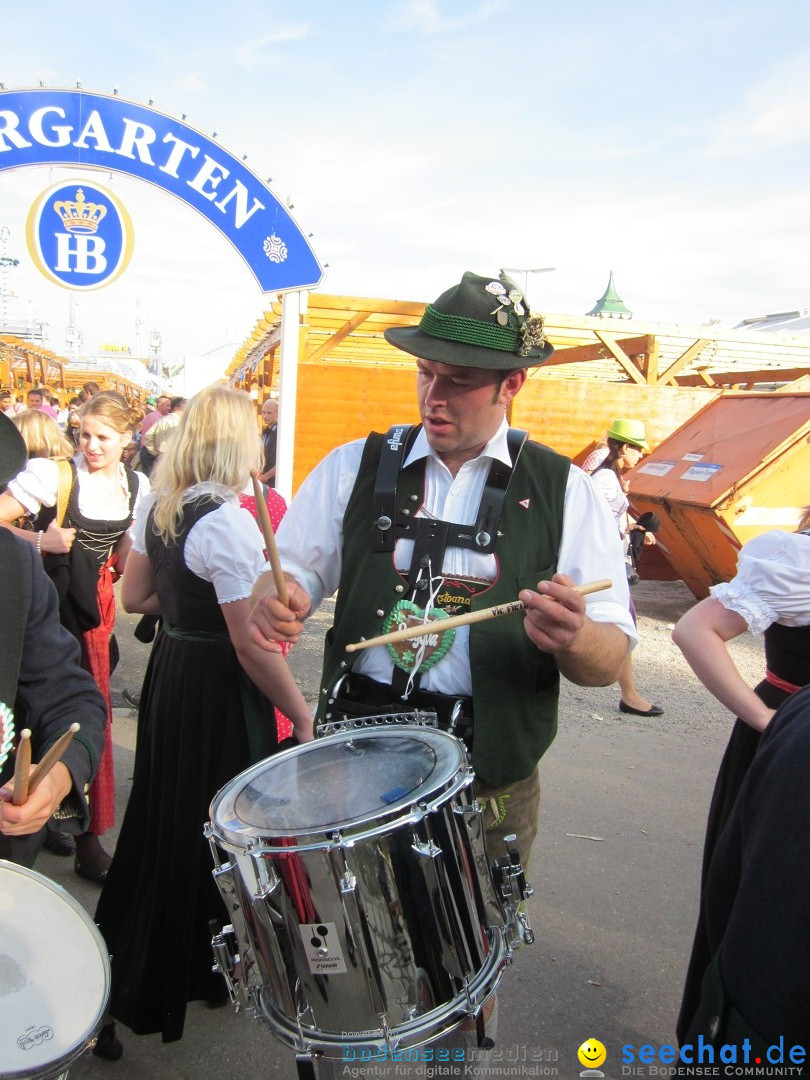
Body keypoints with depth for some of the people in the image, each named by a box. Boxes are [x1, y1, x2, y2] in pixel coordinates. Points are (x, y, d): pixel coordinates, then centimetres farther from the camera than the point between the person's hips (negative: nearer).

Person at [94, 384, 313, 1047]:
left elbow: (134, 597, 12)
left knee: (166, 809, 25)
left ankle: (142, 948, 48)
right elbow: (252, 646, -24)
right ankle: (201, 969, 32)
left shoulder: (154, 506, 1)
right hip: (218, 687, -8)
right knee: (216, 823, 11)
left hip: (167, 667, 8)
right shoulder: (228, 522, -24)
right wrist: (303, 716, -15)